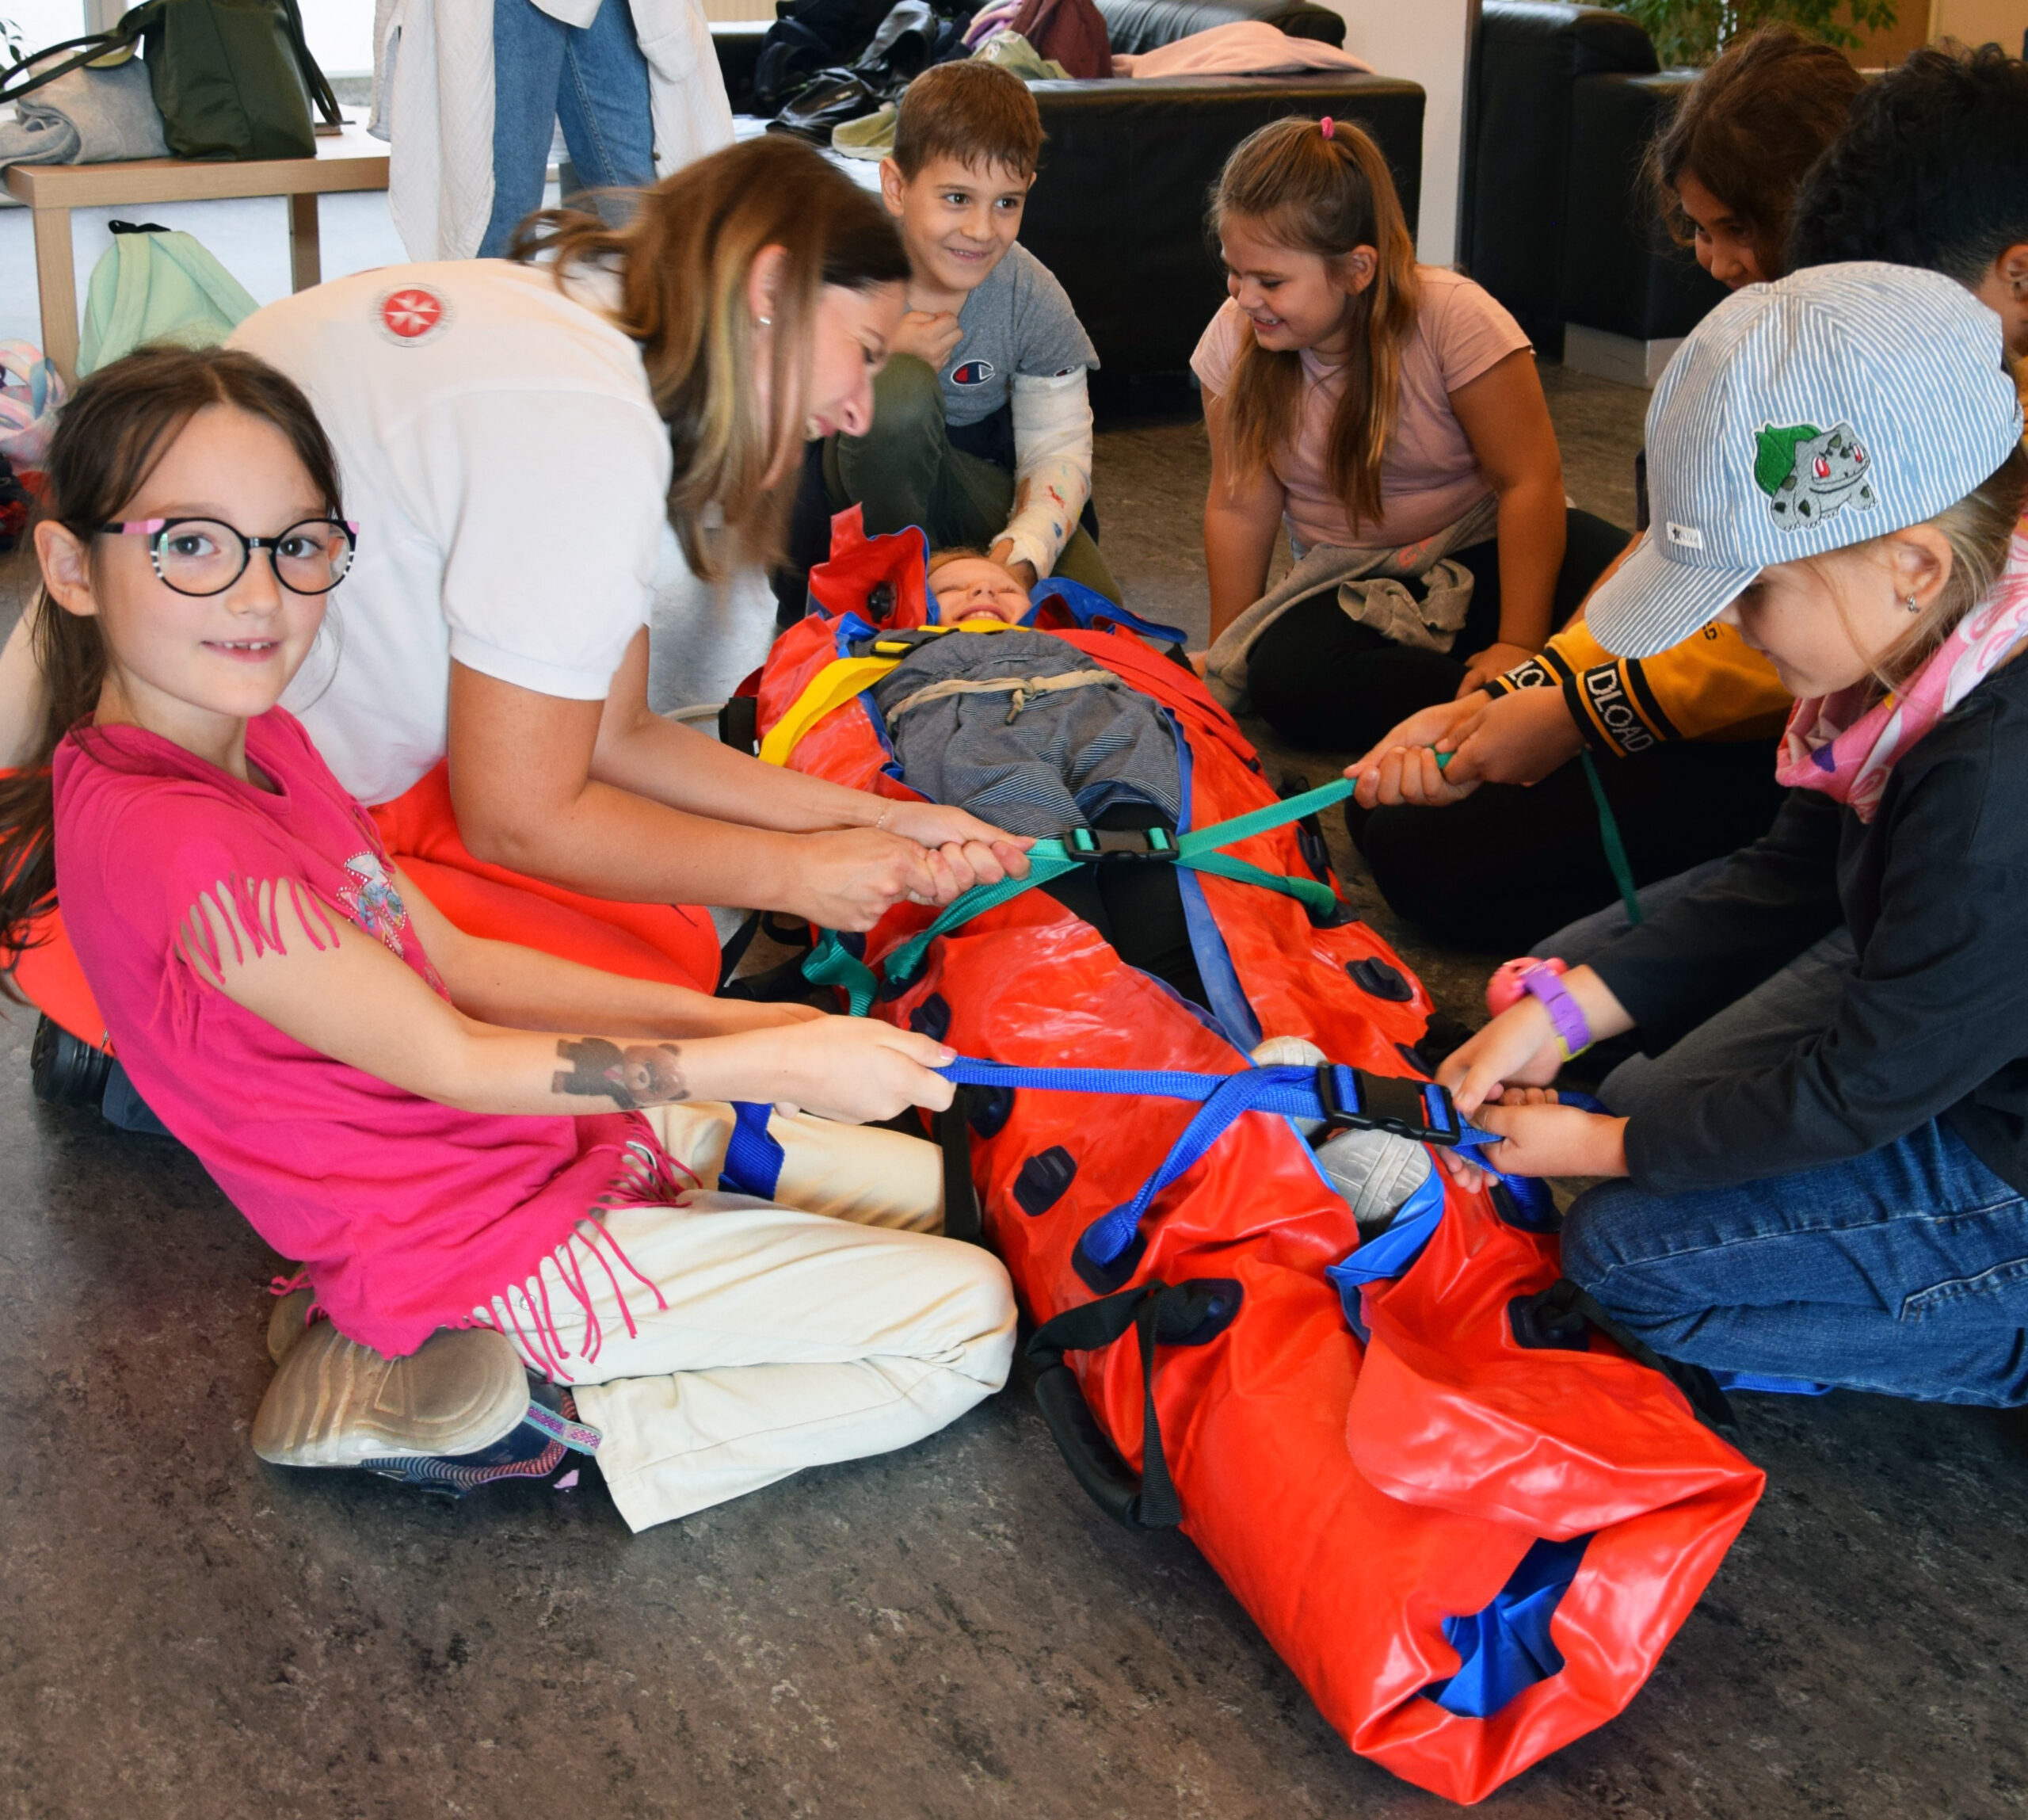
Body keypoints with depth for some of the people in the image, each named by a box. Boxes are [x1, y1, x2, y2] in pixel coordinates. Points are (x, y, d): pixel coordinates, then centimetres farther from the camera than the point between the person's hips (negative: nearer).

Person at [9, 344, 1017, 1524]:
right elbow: (448, 1059, -22)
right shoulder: (175, 841, -27)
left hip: (555, 1140, 9)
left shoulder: (255, 738, 4)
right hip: (485, 1246, -9)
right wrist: (773, 1063, -21)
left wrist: (734, 1021, -4)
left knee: (924, 1184, 18)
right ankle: (563, 1439, -3)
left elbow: (458, 964, 5)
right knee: (970, 1318, -6)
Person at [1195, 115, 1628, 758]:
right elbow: (1240, 508, -2)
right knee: (1283, 676, -33)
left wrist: (1518, 645, -22)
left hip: (1484, 551, -3)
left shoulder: (1453, 318, -19)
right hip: (1355, 586, 4)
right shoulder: (1234, 340, -8)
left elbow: (1529, 481, -17)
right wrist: (1224, 661, -1)